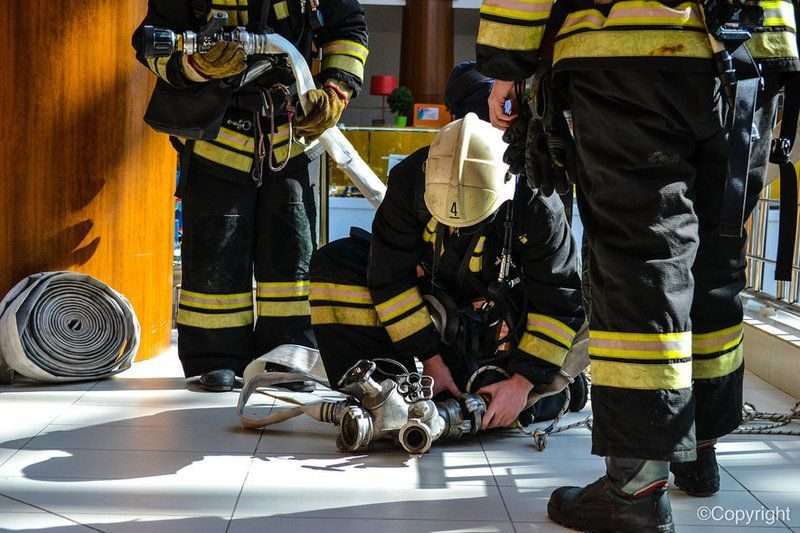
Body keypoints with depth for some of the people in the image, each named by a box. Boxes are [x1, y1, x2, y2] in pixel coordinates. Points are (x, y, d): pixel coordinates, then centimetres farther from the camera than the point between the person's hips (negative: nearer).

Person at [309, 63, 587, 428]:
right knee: (335, 265, -22)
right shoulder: (410, 179, -25)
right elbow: (391, 275, -21)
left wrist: (524, 381, -29)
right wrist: (430, 358, -23)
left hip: (499, 314, -2)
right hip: (430, 290, 2)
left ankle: (563, 381, 13)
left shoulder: (537, 209, -30)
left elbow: (558, 303, -23)